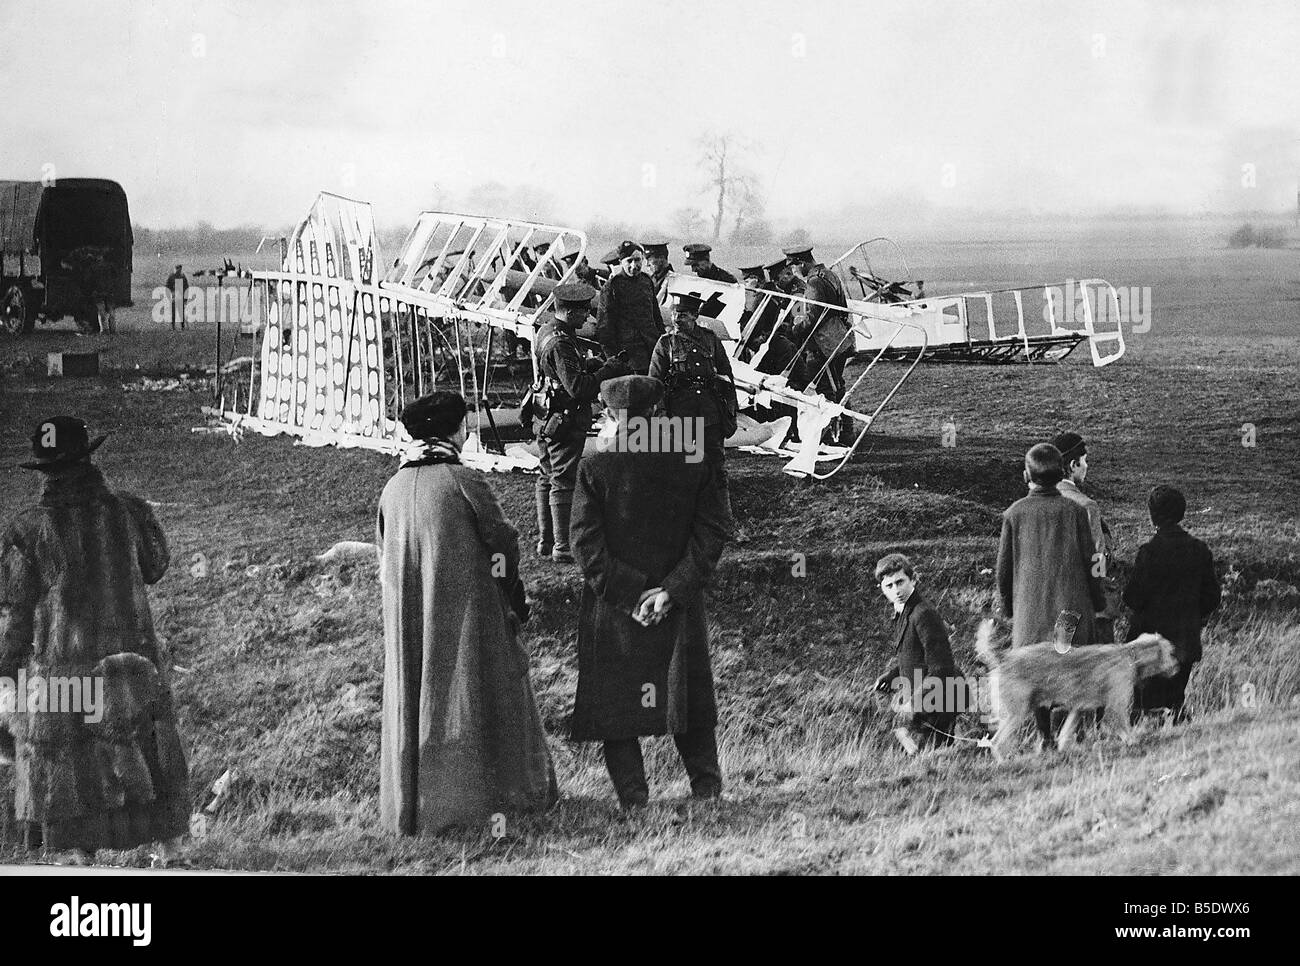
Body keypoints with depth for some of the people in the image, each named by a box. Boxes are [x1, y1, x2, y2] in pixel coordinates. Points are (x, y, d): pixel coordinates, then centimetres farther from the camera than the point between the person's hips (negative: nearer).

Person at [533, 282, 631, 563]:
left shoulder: (546, 332, 10)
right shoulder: (560, 344, -23)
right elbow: (577, 387, -28)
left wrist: (599, 365, 7)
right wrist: (610, 370, -20)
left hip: (548, 421, 10)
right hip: (565, 422, -10)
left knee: (547, 479, 16)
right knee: (563, 483, -6)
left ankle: (545, 541, 25)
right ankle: (562, 548, -3)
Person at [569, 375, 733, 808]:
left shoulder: (595, 467, -10)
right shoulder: (693, 463, -4)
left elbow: (585, 542, -12)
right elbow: (713, 533, -6)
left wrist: (629, 594, -9)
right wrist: (673, 590, -8)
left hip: (612, 610, -2)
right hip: (680, 610, 2)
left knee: (614, 702, 9)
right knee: (689, 698, 17)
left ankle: (632, 797, 8)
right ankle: (706, 787, 25)